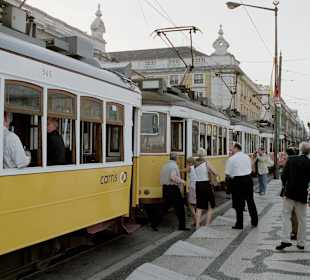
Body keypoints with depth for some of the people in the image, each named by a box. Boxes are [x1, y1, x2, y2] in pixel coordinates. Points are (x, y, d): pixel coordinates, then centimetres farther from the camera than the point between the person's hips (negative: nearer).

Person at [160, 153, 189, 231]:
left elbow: (163, 177, 14)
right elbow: (173, 177, -24)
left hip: (165, 188, 8)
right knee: (180, 207, 1)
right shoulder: (174, 165, -11)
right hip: (173, 189, -8)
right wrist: (181, 181, -12)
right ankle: (182, 226, 3)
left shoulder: (164, 165, 13)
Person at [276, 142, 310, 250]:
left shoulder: (291, 160, -6)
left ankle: (286, 240, -4)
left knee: (286, 216, 6)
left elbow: (283, 176, -5)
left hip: (289, 192, 0)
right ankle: (301, 243, 16)